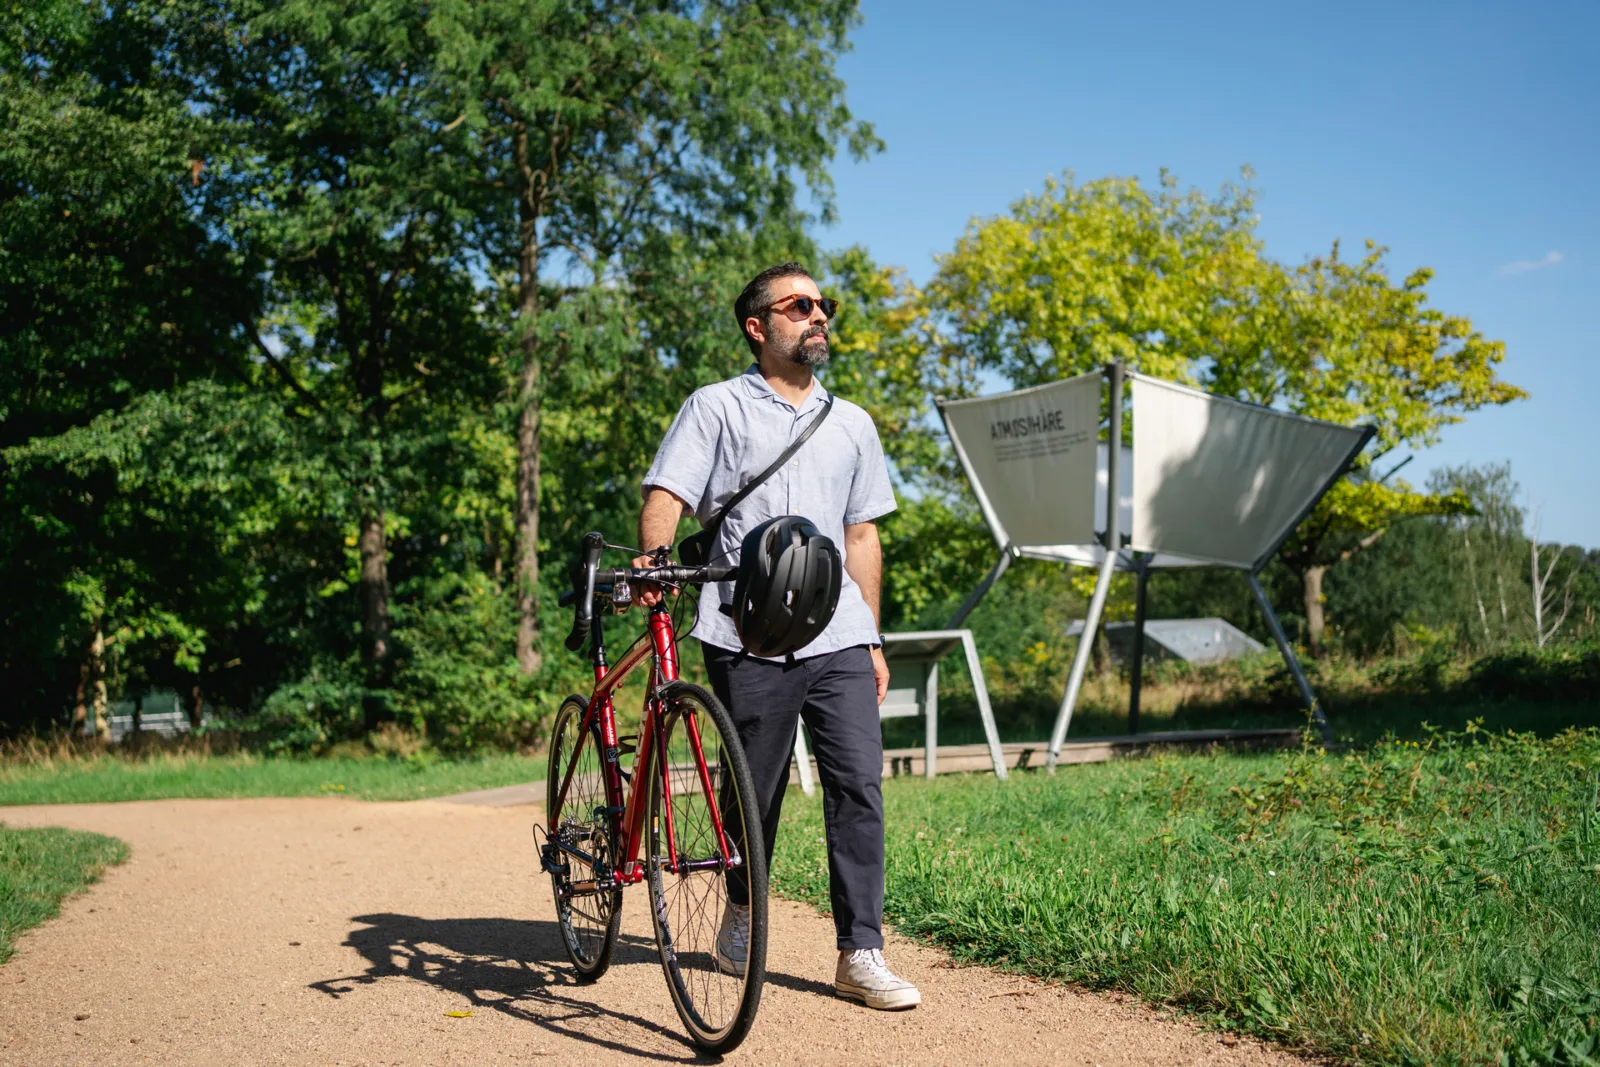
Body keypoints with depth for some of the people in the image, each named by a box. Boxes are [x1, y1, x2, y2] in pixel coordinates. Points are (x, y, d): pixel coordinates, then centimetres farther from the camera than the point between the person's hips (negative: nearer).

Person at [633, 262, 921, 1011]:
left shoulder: (851, 423, 17)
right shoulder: (717, 407, 4)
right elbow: (667, 495, -5)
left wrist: (872, 639, 16)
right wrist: (651, 560, -27)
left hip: (838, 638, 3)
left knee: (859, 785, -4)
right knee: (755, 791, 6)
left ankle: (861, 956, 3)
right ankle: (740, 917, 31)